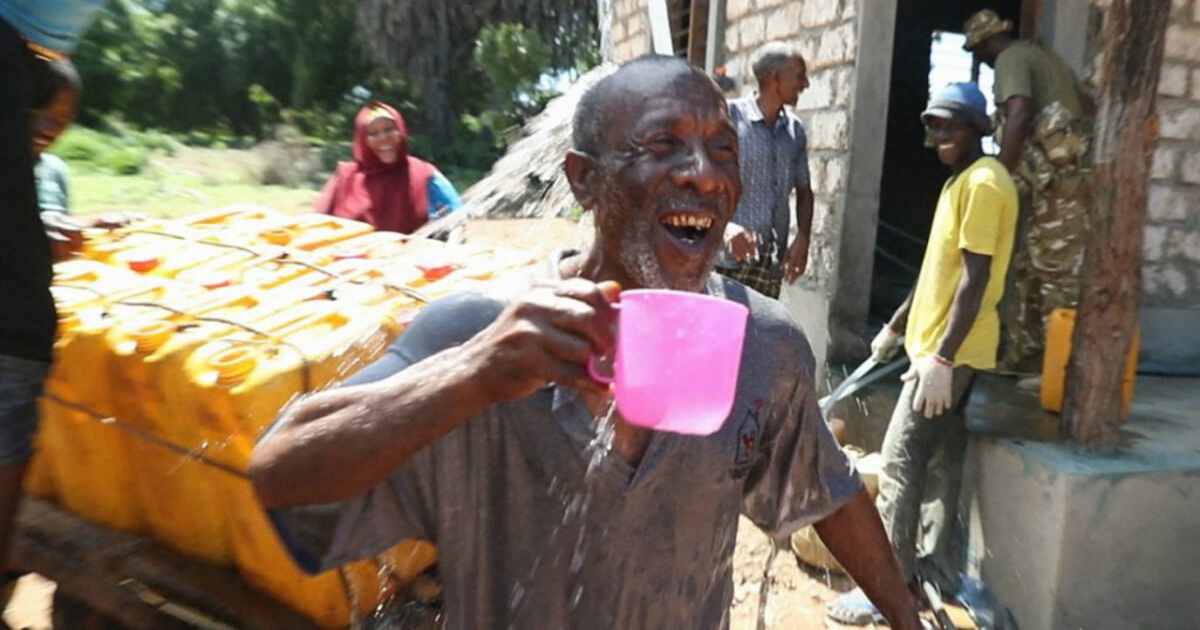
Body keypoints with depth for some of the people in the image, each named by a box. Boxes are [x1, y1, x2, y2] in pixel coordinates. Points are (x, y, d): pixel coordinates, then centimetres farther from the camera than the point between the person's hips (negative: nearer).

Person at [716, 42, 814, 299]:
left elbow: (804, 191, 20)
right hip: (726, 259, -5)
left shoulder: (795, 131, 12)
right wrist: (725, 225, -26)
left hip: (772, 263, 5)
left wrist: (802, 238, 2)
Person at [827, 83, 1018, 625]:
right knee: (950, 459, 15)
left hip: (951, 351, -10)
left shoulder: (984, 181, -15)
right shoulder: (961, 180, 16)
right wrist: (895, 326, 24)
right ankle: (941, 565, 27)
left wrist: (941, 358, -24)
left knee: (900, 463, -7)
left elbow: (975, 279, -22)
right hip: (948, 347, 10)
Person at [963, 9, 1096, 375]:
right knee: (1031, 269, 13)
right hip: (1067, 172, 10)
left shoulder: (1011, 58, -5)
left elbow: (1020, 114, -22)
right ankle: (1022, 358, 18)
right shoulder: (1040, 54, 25)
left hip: (1060, 176, -10)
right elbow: (1088, 106, 28)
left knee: (1059, 273, -9)